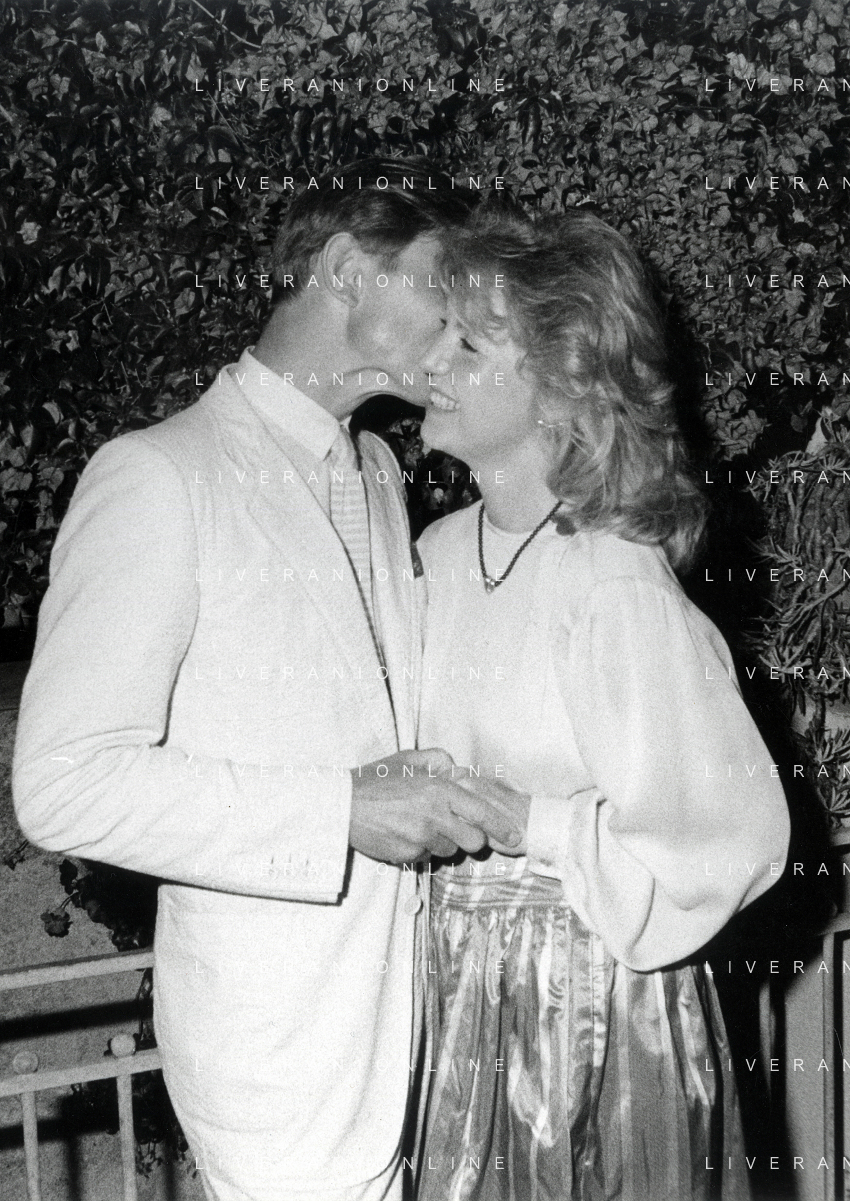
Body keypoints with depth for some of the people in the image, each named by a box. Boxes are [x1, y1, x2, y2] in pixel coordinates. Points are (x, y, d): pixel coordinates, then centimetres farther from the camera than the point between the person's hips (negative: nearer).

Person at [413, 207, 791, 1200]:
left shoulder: (616, 581, -21)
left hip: (594, 998, -6)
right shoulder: (442, 550, 1)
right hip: (462, 985, 6)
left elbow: (736, 831, -18)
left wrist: (523, 820, -19)